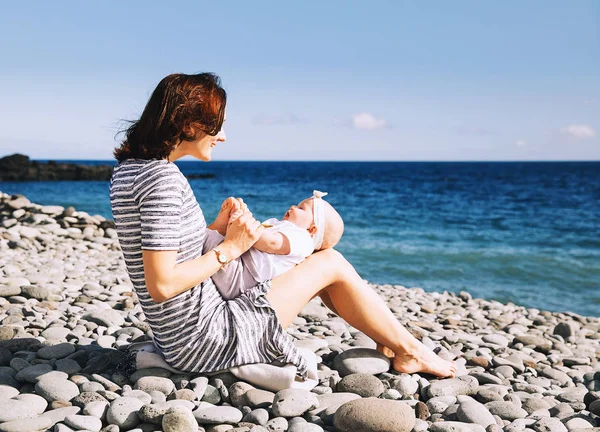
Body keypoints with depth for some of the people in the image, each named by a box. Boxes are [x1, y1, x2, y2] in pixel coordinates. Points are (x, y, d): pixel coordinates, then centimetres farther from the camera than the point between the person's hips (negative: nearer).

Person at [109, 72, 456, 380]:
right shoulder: (164, 178, -23)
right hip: (204, 341, -10)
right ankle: (408, 351, 20)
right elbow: (161, 285, -26)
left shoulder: (128, 169, 7)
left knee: (307, 261, 19)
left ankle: (389, 339, 30)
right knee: (331, 264, 0)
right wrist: (230, 248, -15)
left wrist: (217, 229, 2)